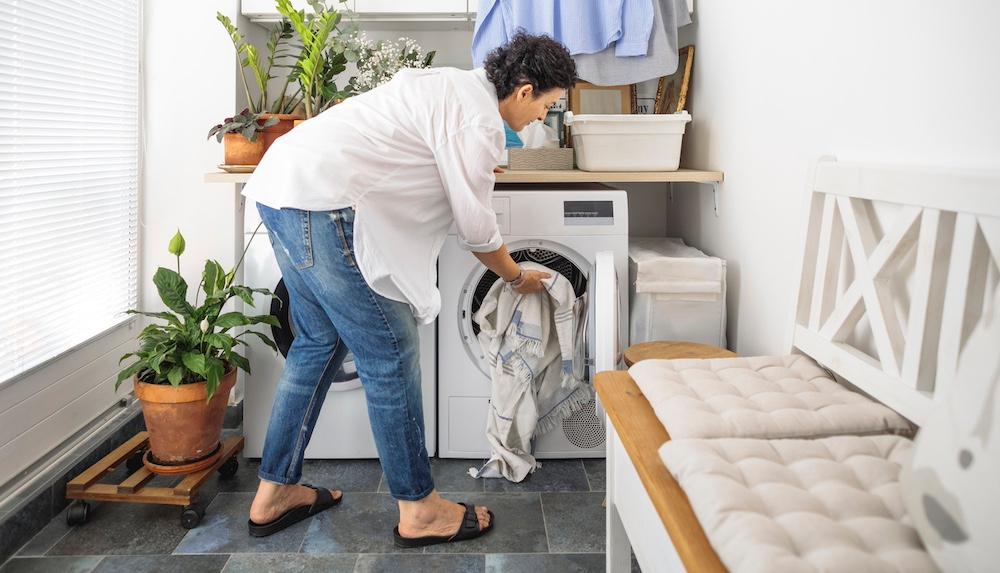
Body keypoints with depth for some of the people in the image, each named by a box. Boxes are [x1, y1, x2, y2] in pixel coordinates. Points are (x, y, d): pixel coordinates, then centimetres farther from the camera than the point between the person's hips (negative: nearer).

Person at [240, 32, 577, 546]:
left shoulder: (454, 85, 19)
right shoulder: (478, 119, -10)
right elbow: (476, 230, -3)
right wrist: (518, 278, 14)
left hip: (284, 186, 11)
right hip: (322, 203, -11)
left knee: (320, 342, 19)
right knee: (390, 355, -1)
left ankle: (274, 494, 29)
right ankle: (418, 511, 13)